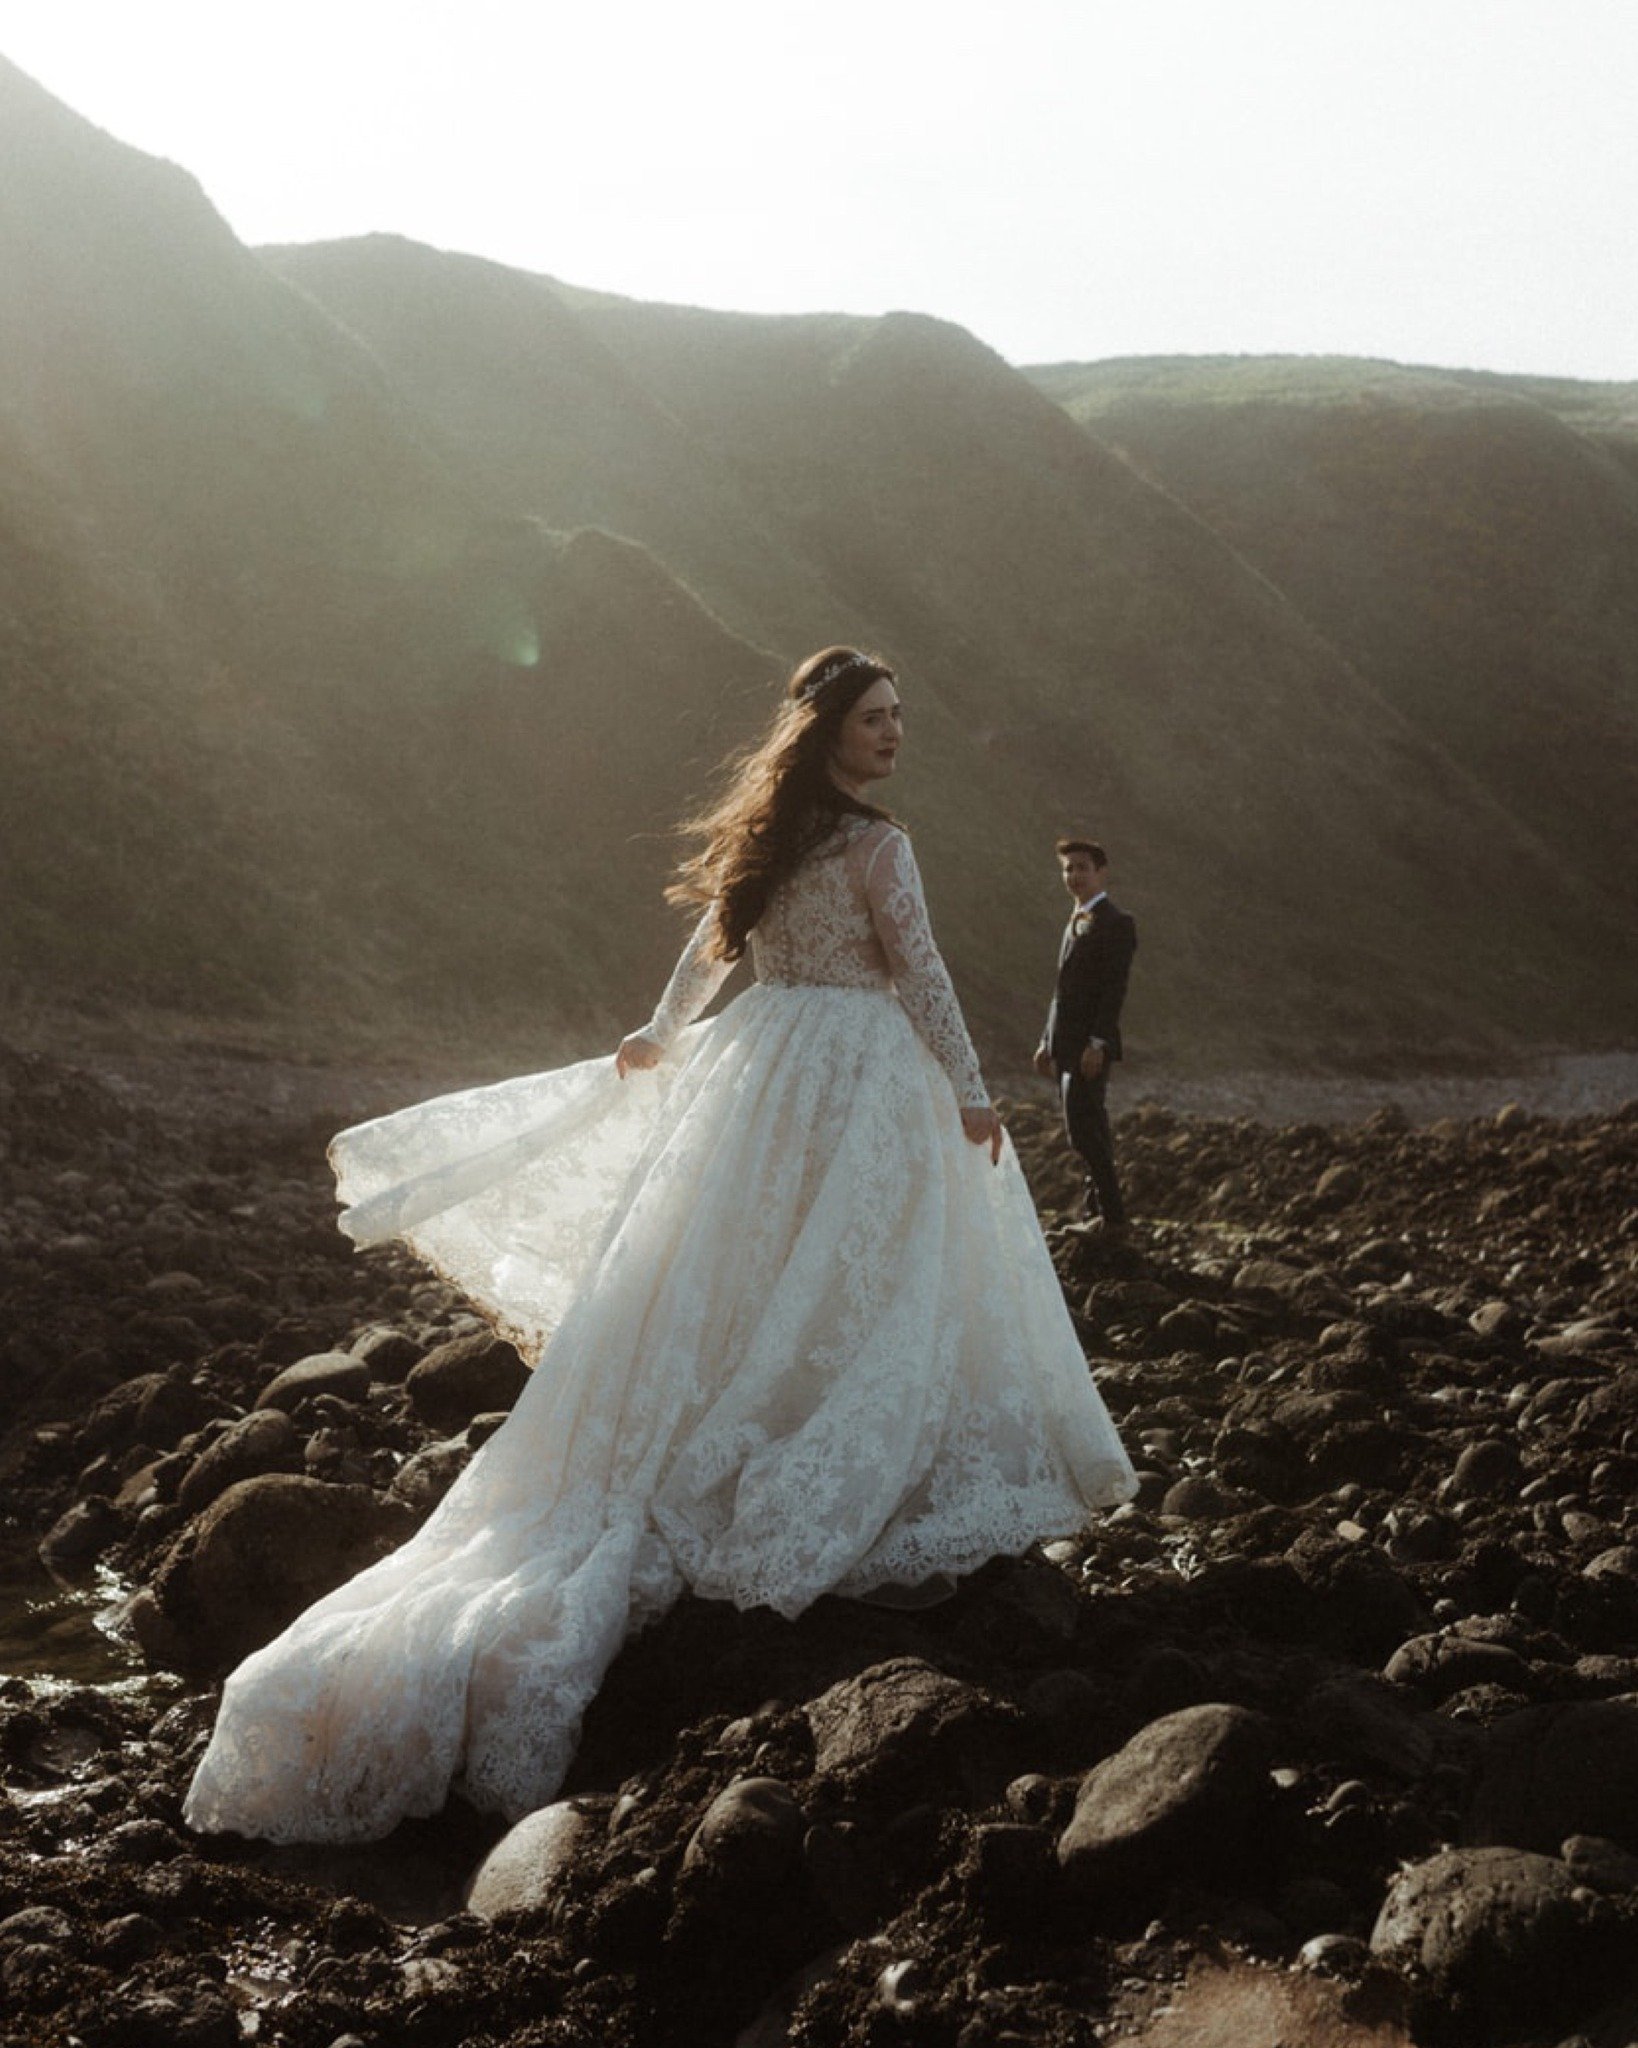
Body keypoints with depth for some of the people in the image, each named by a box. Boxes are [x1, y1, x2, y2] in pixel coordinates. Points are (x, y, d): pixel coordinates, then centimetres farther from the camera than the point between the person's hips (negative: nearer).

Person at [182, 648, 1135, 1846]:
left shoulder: (766, 835, 9)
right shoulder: (876, 845, -12)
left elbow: (708, 952, 19)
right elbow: (921, 977, -11)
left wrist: (660, 1040, 34)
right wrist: (971, 1093, -3)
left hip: (756, 1070, 7)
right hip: (859, 1083, -7)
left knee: (711, 1287, 12)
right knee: (844, 1300, 1)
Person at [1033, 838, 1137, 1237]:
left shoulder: (1116, 923, -9)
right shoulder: (1077, 922, 19)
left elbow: (1115, 988, -18)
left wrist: (1097, 1043, -25)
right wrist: (1047, 1041, 19)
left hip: (1090, 1047, -9)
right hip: (1066, 1046, 9)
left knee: (1083, 1129, -12)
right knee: (1090, 1130, 13)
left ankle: (1112, 1215, -7)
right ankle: (1099, 1207, 19)